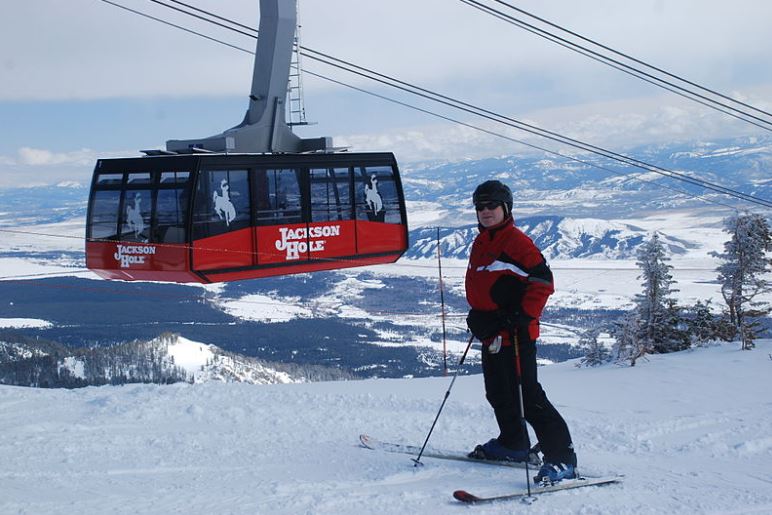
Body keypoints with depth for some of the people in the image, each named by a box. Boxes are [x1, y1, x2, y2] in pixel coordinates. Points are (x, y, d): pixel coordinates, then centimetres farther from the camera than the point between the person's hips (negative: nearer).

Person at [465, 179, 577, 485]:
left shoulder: (516, 241, -11)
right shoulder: (480, 244, 16)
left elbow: (543, 281, -16)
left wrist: (523, 316, -21)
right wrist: (477, 316, 18)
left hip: (514, 333, -9)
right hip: (490, 333, 9)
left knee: (528, 396, -13)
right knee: (498, 394, 20)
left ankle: (562, 458, -11)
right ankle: (513, 444, 38)